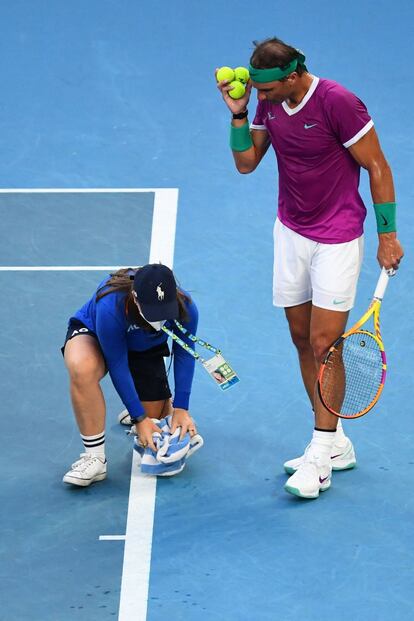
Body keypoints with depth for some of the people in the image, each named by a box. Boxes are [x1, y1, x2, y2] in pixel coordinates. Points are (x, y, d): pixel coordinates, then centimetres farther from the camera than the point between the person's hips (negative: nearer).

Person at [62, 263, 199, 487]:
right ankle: (94, 457, -28)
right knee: (82, 369, -40)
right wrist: (139, 418, -29)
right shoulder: (110, 307, -42)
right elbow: (117, 366, -32)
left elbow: (183, 355, -15)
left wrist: (180, 409, -18)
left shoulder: (186, 309, -32)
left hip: (147, 350, 4)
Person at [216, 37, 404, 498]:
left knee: (324, 344, -8)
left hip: (337, 239, -7)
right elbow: (246, 162, 6)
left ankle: (320, 459, -2)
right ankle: (334, 445, 18)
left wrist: (387, 234, -12)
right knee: (302, 339, 8)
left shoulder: (338, 103, -21)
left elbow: (378, 168, -13)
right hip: (290, 233, 7)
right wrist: (238, 114, -8)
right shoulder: (269, 103, 0)